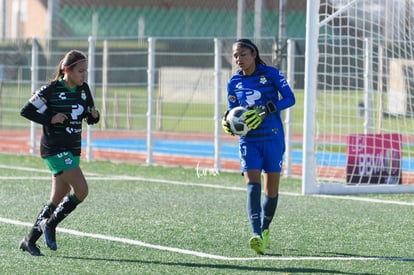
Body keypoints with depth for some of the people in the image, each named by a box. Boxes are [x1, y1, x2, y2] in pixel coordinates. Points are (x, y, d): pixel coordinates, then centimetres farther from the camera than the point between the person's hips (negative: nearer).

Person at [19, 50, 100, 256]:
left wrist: (94, 115, -7)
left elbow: (90, 119, 16)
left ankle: (29, 240, 19)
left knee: (57, 200, 8)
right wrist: (50, 119, -17)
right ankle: (50, 225, -1)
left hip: (73, 150, 7)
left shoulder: (83, 89, 7)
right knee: (81, 190, -18)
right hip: (54, 149, -7)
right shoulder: (51, 90, -12)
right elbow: (25, 111, -6)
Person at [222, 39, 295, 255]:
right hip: (248, 141, 1)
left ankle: (265, 229, 30)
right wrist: (228, 123, -9)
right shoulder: (233, 83, 7)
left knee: (271, 190, 5)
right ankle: (257, 236, -28)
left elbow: (289, 98, -12)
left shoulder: (270, 74, -4)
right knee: (252, 184, -17)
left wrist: (265, 111, -24)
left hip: (272, 138, -1)